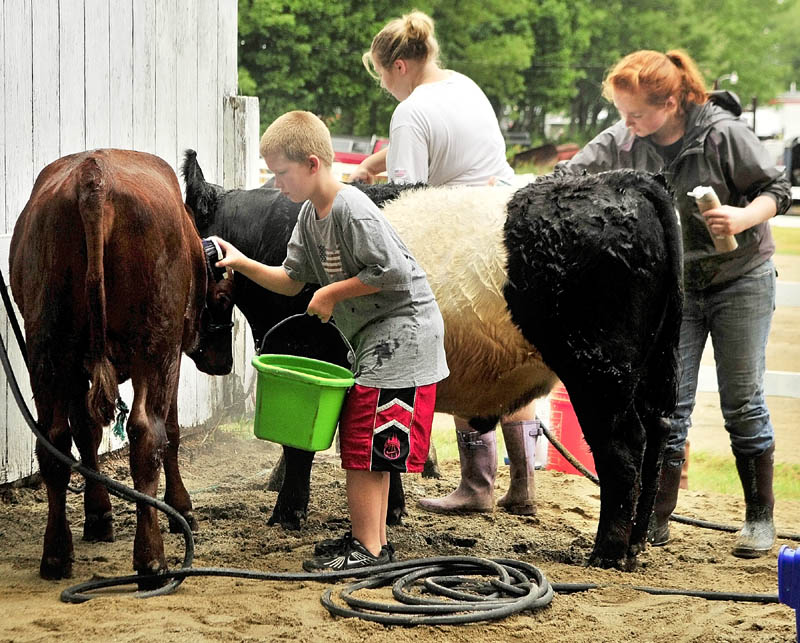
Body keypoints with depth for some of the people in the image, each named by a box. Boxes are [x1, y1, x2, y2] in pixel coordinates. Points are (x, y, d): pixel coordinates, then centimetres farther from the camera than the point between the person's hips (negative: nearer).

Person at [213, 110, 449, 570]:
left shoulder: (352, 210, -21)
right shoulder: (311, 214, 9)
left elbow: (391, 273, -24)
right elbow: (292, 280, 15)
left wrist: (333, 293, -14)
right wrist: (243, 264, 2)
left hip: (403, 328, -10)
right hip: (377, 337, 10)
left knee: (364, 442, -11)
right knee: (367, 442, 14)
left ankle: (367, 550, -8)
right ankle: (373, 539, 22)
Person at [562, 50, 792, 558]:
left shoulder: (725, 134, -19)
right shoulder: (624, 142, -8)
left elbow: (777, 190, -12)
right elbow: (573, 175, -6)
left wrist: (745, 217, -31)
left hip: (742, 280, -3)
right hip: (674, 284, 3)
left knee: (742, 402, 1)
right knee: (669, 402, -1)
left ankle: (760, 518, 13)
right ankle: (656, 519, 5)